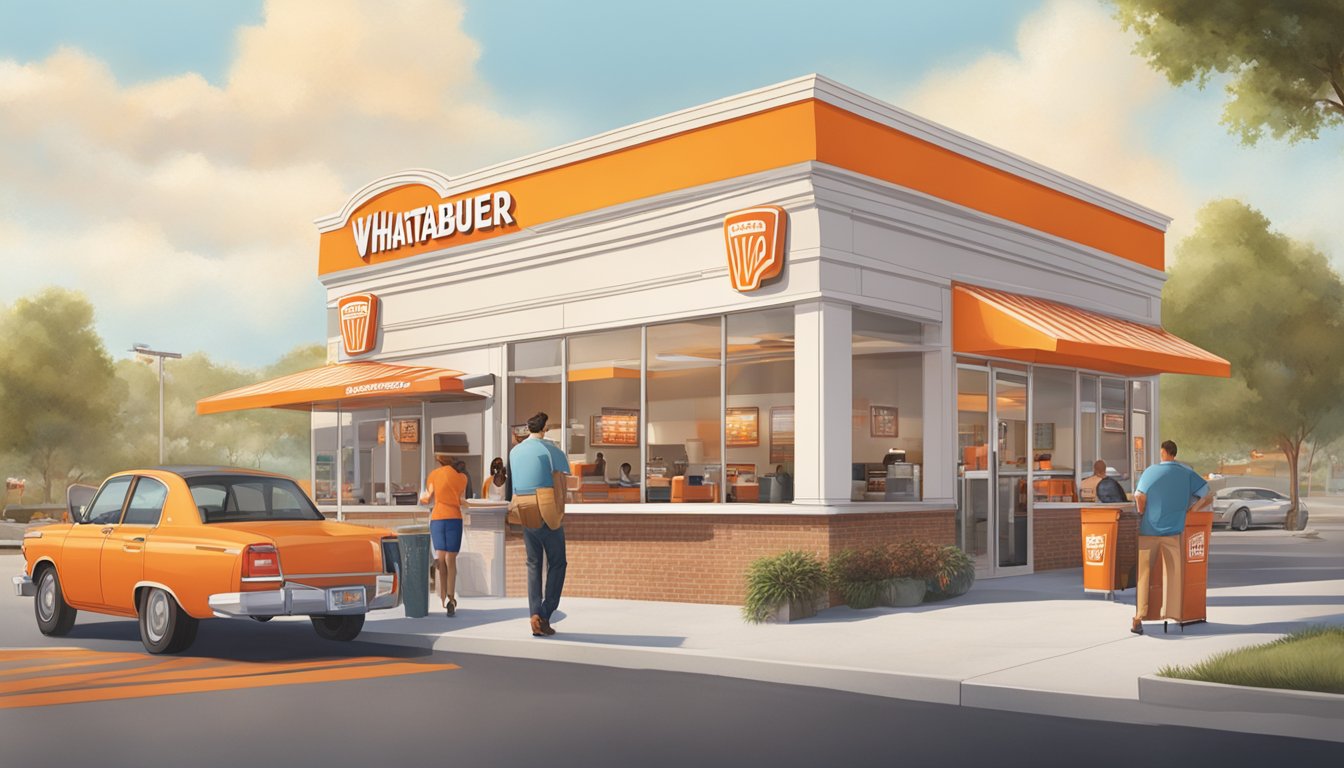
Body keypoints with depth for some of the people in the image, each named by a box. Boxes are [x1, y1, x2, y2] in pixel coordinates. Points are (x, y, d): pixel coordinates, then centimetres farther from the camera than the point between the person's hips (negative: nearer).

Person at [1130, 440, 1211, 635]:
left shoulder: (1151, 471, 0)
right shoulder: (1187, 474, 6)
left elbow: (1140, 497, -14)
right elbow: (1208, 497, 2)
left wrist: (1142, 514, 3)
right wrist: (1189, 510, 11)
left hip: (1148, 530, 0)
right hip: (1172, 531, 1)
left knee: (1142, 574, 7)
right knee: (1172, 575, 7)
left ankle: (1137, 619, 4)